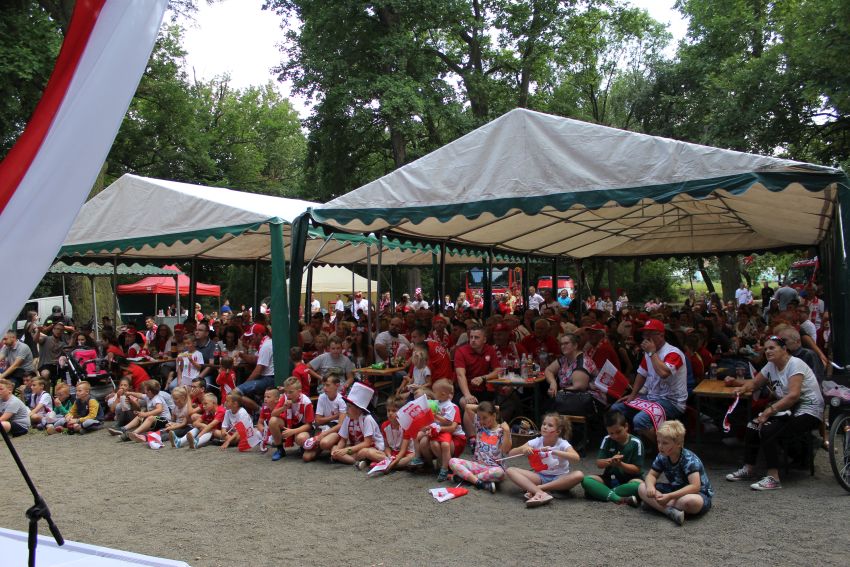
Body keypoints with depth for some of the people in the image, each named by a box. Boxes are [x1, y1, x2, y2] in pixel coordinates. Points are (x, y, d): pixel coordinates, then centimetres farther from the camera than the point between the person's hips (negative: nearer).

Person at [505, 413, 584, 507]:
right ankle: (540, 493, -40)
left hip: (559, 479, -2)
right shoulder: (536, 442, -4)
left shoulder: (562, 444, -10)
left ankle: (537, 488, -28)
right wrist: (523, 449, -29)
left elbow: (576, 458, -32)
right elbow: (510, 454, -7)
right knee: (510, 470, -19)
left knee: (579, 475, -32)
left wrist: (553, 451, -39)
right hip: (540, 477, 2)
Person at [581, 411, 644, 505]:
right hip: (610, 478, 3)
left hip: (629, 479, -3)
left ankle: (601, 492, -26)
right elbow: (599, 463, -2)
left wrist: (620, 464, -25)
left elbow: (637, 469, -7)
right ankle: (618, 498, -36)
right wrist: (610, 461, -24)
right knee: (586, 480, -22)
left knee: (639, 486, -37)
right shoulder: (607, 440, 1)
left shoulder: (635, 443, -8)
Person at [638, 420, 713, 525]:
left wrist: (670, 496, -40)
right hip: (675, 490, 7)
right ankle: (670, 511, -32)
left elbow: (695, 486, -34)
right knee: (642, 488, -12)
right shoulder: (662, 457, -5)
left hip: (699, 493, -6)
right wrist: (650, 486, -24)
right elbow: (652, 475, 2)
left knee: (691, 501, -44)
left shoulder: (689, 460, -25)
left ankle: (654, 504, -23)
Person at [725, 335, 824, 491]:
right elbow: (754, 383, 18)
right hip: (788, 410, 8)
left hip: (808, 412, -8)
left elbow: (794, 395, -28)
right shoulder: (771, 366, 8)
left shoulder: (795, 364, -17)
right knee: (753, 426, -6)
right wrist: (742, 388, -6)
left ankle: (773, 478, -22)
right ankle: (748, 469, 5)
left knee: (767, 430, -26)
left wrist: (770, 410, -31)